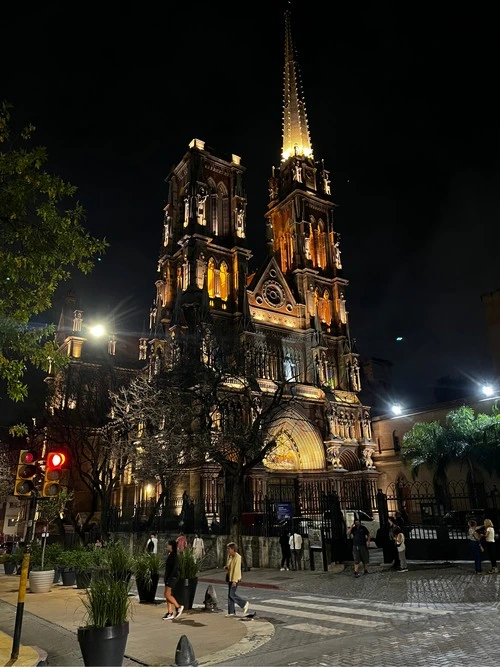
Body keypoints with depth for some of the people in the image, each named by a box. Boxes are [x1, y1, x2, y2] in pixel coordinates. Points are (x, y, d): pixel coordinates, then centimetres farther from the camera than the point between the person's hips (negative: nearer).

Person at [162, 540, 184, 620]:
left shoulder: (174, 555, -16)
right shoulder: (169, 554, 11)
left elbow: (175, 568, -21)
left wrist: (169, 578, -23)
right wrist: (166, 577, 17)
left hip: (173, 576, -9)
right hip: (168, 576, 9)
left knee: (167, 594, -10)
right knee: (168, 595, 9)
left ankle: (178, 607, 4)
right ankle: (170, 613, 15)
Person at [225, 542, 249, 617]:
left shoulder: (237, 557, -17)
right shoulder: (230, 556, 10)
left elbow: (236, 569, -21)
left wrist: (234, 580, -23)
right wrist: (226, 567, 2)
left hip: (235, 578, -9)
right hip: (230, 577, 9)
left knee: (232, 594, -8)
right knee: (229, 595, 9)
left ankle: (245, 604, 7)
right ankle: (231, 612, 16)